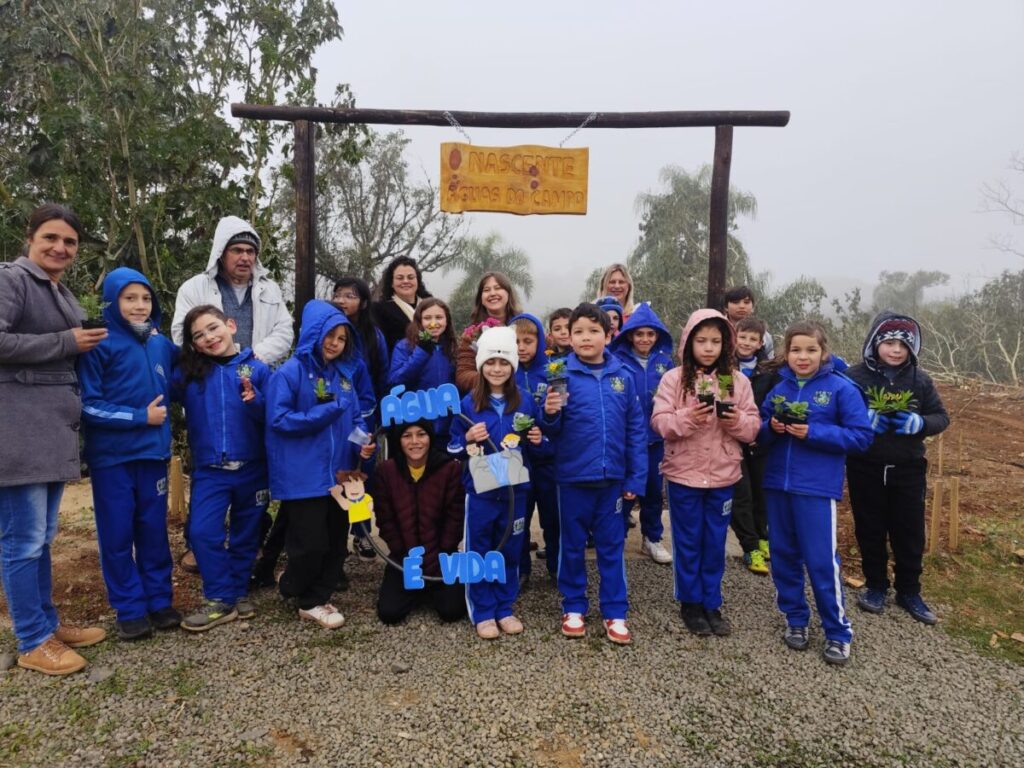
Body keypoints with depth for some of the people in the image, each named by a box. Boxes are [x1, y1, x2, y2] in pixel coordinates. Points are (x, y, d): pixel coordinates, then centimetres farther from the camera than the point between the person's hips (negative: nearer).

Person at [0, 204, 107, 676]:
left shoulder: (62, 295, 18)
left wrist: (83, 342, 11)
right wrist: (66, 343, -15)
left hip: (54, 429, 9)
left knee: (42, 537, 17)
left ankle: (48, 623, 28)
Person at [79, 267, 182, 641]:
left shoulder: (162, 345, 5)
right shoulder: (100, 345, -9)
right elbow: (88, 404, -13)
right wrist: (140, 417, -14)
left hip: (153, 452, 4)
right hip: (112, 456, -4)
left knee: (154, 530, 11)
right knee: (117, 535, 5)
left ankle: (159, 601, 23)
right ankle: (130, 610, 17)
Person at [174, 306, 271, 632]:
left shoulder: (257, 369, -3)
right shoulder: (188, 372, 3)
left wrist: (255, 401, -25)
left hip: (252, 468, -1)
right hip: (209, 470, 1)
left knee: (245, 535, 12)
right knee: (202, 532, -8)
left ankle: (239, 591, 30)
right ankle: (220, 600, 8)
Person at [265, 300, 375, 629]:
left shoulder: (345, 373, 9)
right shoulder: (290, 372, -10)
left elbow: (355, 418, 13)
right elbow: (278, 420, -15)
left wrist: (363, 443, -6)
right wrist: (325, 412, -19)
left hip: (337, 472, 7)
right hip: (303, 476, -6)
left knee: (335, 541, 13)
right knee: (311, 543, -1)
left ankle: (316, 598, 30)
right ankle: (300, 593, 26)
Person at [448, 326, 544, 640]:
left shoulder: (525, 402, 0)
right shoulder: (468, 403, -5)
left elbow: (539, 445, 12)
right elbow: (452, 449, 0)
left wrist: (537, 440, -10)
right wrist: (469, 440, -18)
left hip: (515, 489, 2)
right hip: (480, 490, -2)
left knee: (510, 551, 12)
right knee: (479, 552, 6)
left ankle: (505, 609, 28)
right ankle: (483, 613, 21)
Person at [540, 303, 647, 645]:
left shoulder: (622, 376, 0)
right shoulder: (563, 375, -7)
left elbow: (636, 430, 2)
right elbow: (552, 430, -6)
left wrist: (636, 477, -1)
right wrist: (550, 413, -28)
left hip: (612, 477, 2)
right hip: (573, 477, -1)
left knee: (611, 546, 12)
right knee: (572, 546, 13)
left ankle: (615, 613, 25)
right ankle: (573, 607, 29)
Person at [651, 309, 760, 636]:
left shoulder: (737, 380, 2)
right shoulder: (674, 378, -5)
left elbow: (753, 426, 3)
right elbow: (659, 422, -10)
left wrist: (737, 421, -18)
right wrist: (687, 418, -26)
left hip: (723, 475, 2)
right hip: (684, 473, -2)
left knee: (715, 543, 13)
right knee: (688, 542, 10)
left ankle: (712, 604, 28)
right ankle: (691, 603, 25)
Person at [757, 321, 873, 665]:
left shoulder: (841, 388, -6)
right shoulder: (778, 389, 7)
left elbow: (861, 436, -9)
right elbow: (760, 435, 13)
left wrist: (814, 433, -18)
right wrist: (771, 428, -10)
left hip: (817, 487, -5)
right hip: (777, 484, 5)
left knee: (822, 561, -1)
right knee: (783, 556, 12)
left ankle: (838, 632, 16)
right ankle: (795, 619, 29)